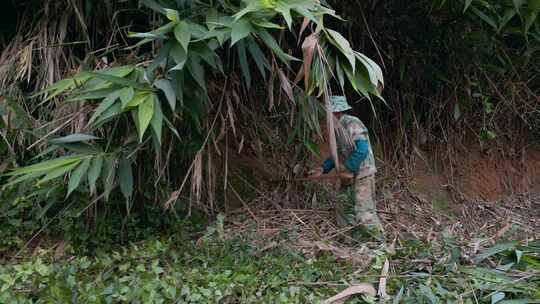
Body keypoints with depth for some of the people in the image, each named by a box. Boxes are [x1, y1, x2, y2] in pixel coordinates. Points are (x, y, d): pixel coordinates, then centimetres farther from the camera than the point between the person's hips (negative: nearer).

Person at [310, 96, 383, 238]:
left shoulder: (352, 124, -19)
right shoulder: (338, 128, 11)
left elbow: (362, 150, -26)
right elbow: (337, 153, 17)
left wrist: (347, 168, -20)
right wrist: (323, 169, 8)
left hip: (362, 174, -10)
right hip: (350, 175, 10)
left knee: (364, 213, -8)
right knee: (344, 209, 16)